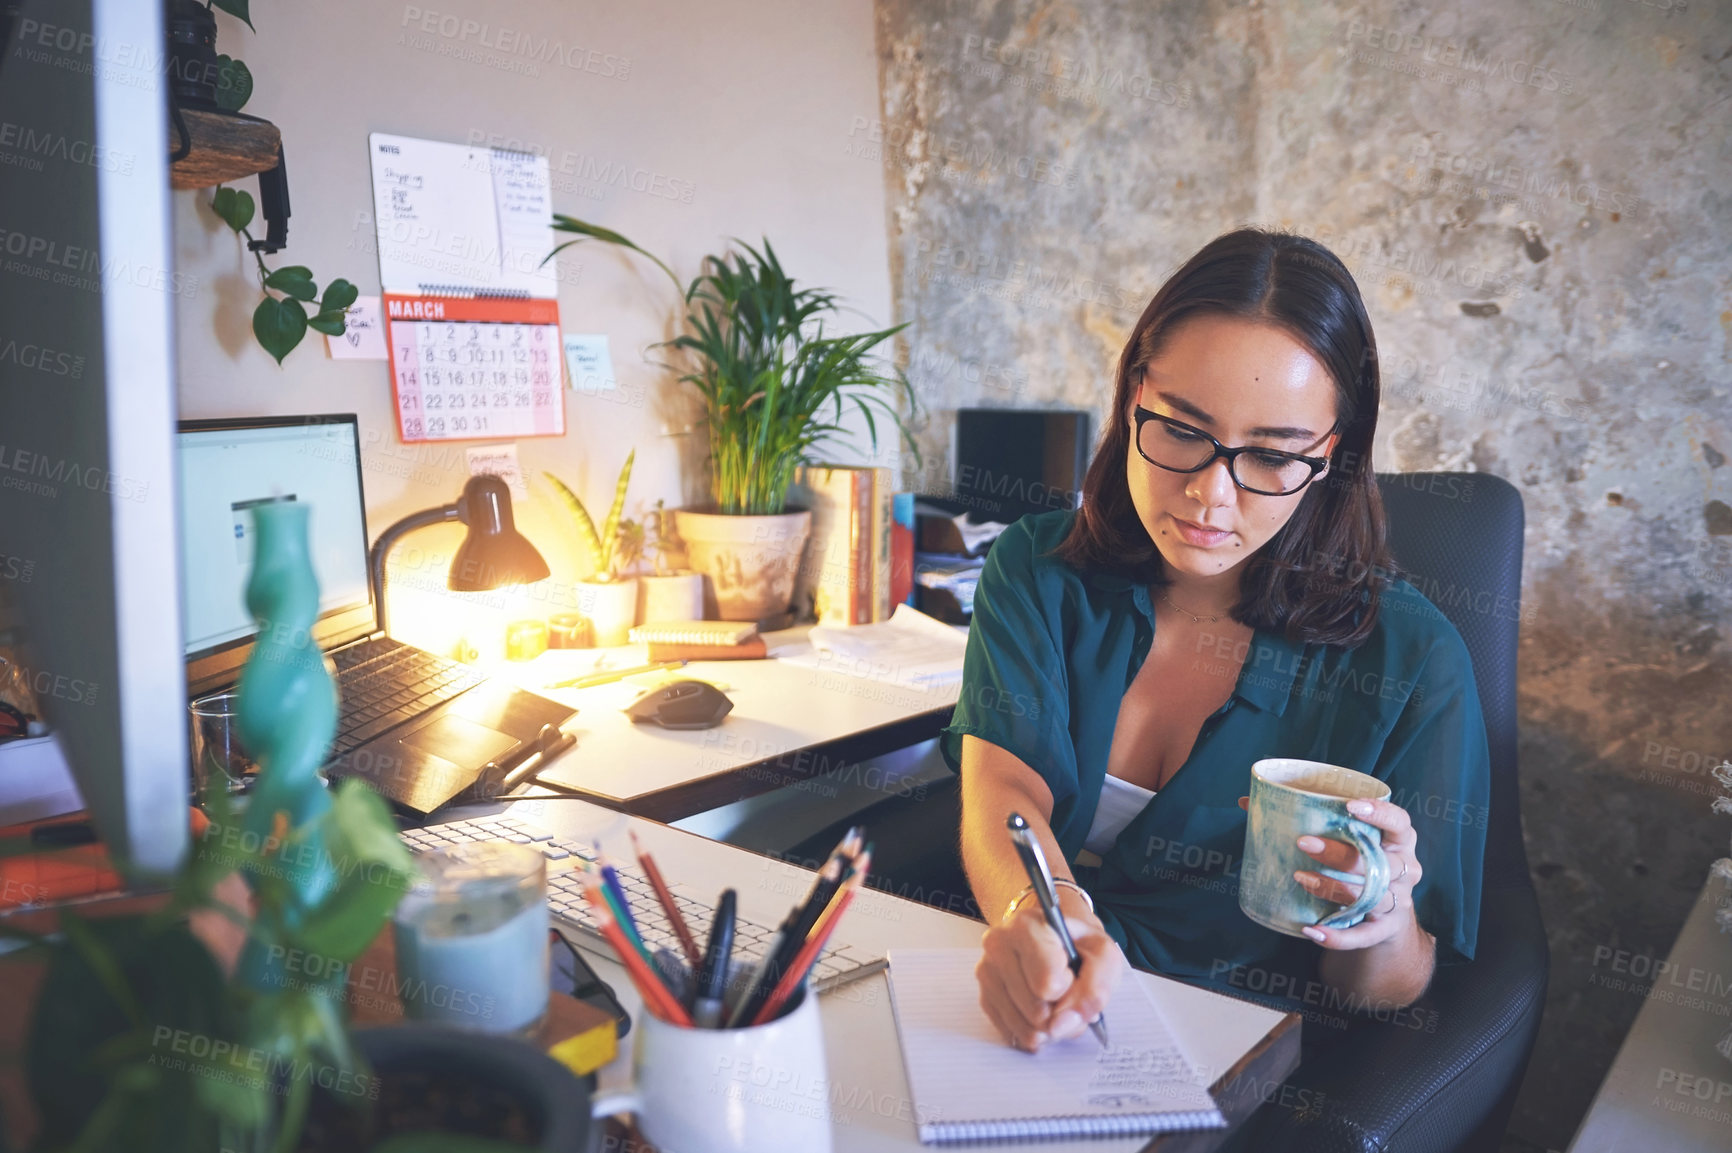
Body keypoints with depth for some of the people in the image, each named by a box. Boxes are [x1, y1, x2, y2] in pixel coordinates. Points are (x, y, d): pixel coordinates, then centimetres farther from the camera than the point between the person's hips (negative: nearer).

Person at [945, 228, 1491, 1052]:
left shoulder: (1409, 659, -7)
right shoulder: (1037, 568, 0)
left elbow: (1390, 999, -2)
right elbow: (1001, 787, -15)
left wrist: (1381, 931, -25)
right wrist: (1039, 914, -37)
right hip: (1013, 1028, -1)